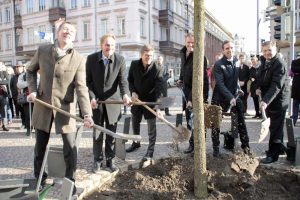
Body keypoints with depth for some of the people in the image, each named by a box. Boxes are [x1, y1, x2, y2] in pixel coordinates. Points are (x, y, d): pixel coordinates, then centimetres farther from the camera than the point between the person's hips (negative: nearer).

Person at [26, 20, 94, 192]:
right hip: (43, 105, 3)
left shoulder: (79, 59, -10)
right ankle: (39, 179, 39)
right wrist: (32, 90, -3)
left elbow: (81, 88, -17)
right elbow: (31, 71, 15)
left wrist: (87, 114, -29)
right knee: (40, 146, 16)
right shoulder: (42, 51, -1)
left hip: (65, 107, -2)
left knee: (71, 148, 0)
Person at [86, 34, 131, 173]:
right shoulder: (91, 59, -6)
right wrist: (92, 97, -14)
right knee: (97, 133, 7)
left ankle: (110, 159, 25)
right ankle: (97, 160, 23)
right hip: (96, 101, 0)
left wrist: (125, 94, -31)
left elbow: (122, 80, -12)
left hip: (113, 101, 0)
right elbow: (88, 81, -3)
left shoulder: (120, 60, -7)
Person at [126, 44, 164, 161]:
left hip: (150, 101, -4)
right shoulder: (134, 65, -8)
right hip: (137, 99, 5)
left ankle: (150, 151, 14)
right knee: (135, 123, 20)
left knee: (151, 127, 1)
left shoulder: (157, 70, -20)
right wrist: (133, 92, -11)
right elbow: (130, 80, 7)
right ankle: (136, 143, 42)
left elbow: (158, 90, -24)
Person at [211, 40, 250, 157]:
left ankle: (245, 146, 23)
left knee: (241, 122, 8)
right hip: (220, 98, -4)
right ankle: (216, 148, 18)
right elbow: (220, 84, -21)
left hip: (235, 96, 4)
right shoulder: (218, 65, -14)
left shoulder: (238, 62, 2)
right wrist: (230, 97, -27)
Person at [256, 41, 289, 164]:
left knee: (275, 128, 0)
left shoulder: (280, 64, -20)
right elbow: (261, 77, 19)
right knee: (273, 127, 18)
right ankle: (278, 148, 35)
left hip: (278, 101, -8)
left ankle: (273, 155, 9)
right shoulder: (264, 62, 6)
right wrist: (259, 87, 0)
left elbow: (276, 86, -29)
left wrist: (266, 101, -38)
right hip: (268, 100, 8)